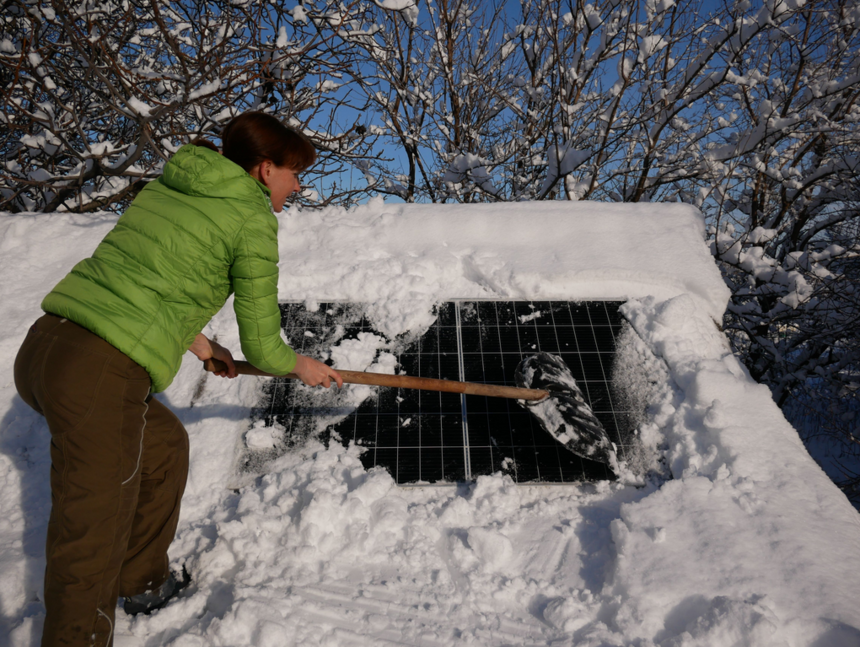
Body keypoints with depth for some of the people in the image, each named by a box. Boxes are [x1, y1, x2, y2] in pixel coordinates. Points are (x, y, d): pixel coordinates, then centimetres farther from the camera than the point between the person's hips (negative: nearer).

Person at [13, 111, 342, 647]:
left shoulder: (166, 187, 18)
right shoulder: (253, 220, -4)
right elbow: (262, 349, -1)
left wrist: (200, 345, 34)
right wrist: (302, 366, 20)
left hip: (43, 344, 9)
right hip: (100, 378, -9)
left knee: (164, 446, 27)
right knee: (90, 548, 4)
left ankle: (145, 582, 45)